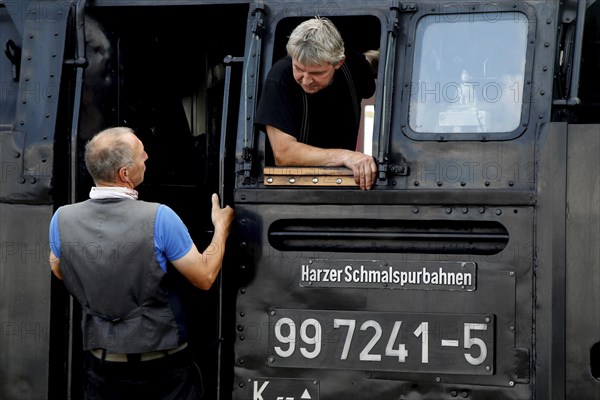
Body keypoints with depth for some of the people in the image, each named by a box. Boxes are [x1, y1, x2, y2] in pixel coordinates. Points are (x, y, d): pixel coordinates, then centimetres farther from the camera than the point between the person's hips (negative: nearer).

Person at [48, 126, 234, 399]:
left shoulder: (62, 220, -12)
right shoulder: (160, 218, -23)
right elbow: (205, 278, -11)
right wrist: (222, 228, 4)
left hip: (101, 364, 3)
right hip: (163, 365, -2)